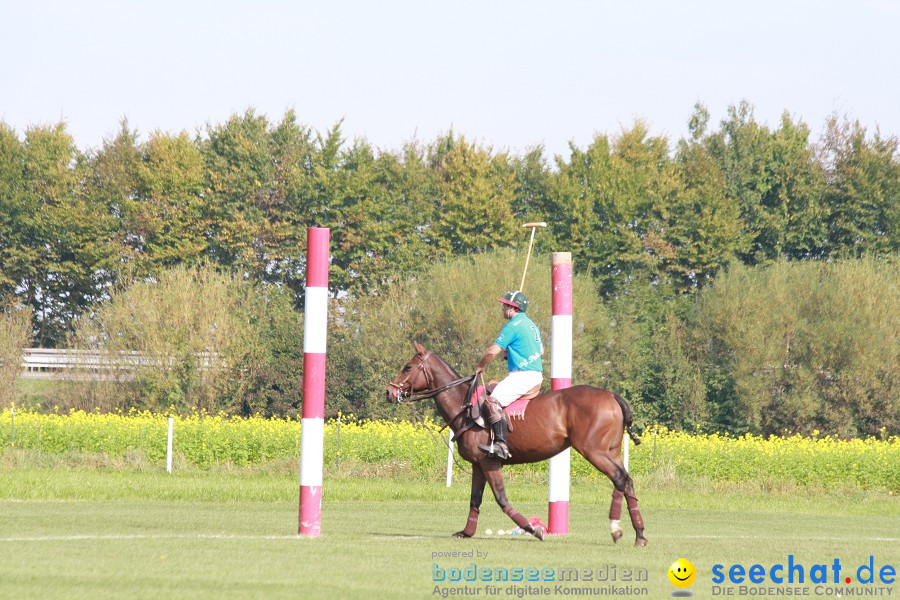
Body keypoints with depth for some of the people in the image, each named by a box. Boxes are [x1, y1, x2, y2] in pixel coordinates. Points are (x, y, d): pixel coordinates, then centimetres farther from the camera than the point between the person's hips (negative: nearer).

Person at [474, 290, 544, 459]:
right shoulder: (532, 325, 18)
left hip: (522, 375, -10)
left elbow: (493, 351, -16)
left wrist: (480, 366, 2)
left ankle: (501, 444, -35)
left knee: (494, 402, -21)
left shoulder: (513, 326, -12)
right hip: (536, 374, 10)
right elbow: (541, 350, 32)